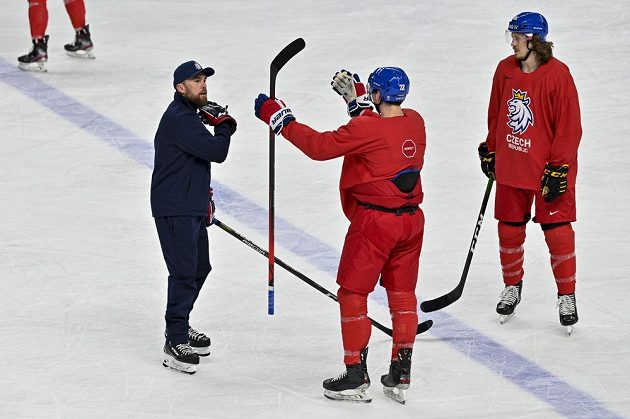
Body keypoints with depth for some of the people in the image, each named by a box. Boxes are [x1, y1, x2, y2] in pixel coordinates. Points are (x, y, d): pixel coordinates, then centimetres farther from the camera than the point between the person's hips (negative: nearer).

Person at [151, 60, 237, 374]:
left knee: (200, 268, 18)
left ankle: (179, 326, 33)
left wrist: (205, 196, 26)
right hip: (174, 210, -11)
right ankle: (175, 343, -10)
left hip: (193, 207, 11)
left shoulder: (190, 114, 15)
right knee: (184, 272, -12)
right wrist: (224, 125, -8)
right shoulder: (180, 120, -20)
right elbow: (216, 151, -27)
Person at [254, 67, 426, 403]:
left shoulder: (367, 128, -19)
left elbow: (320, 146, -16)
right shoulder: (415, 122, 2)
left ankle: (355, 375, 5)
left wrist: (279, 118, -9)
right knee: (402, 294, 16)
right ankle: (401, 372, 19)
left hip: (374, 221, -7)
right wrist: (357, 98, 17)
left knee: (352, 293, 4)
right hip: (411, 220, 7)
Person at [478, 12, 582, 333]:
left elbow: (569, 127, -15)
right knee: (509, 230, 11)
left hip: (549, 170, -5)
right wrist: (489, 150, 17)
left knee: (557, 232, -3)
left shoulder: (558, 75, -16)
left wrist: (558, 170, -16)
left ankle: (567, 296, 11)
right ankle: (512, 287, 31)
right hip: (511, 167, 5)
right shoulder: (505, 70, 1)